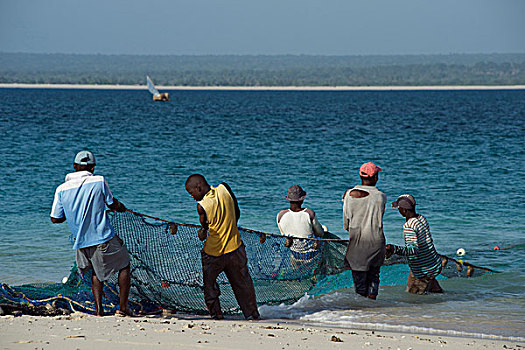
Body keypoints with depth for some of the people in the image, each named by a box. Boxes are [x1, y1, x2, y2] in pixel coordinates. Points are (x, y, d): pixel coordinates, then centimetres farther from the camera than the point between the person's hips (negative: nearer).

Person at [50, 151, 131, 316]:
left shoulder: (62, 189, -1)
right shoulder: (99, 181, -8)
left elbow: (55, 219, 3)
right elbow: (113, 204, 4)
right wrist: (122, 208, 28)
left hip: (81, 242, 4)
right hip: (104, 238, -4)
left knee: (97, 271, 26)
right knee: (124, 265, 17)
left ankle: (99, 308, 14)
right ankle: (123, 307, 14)